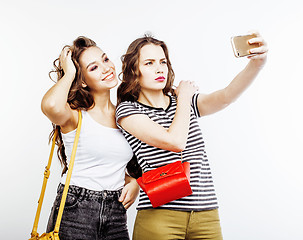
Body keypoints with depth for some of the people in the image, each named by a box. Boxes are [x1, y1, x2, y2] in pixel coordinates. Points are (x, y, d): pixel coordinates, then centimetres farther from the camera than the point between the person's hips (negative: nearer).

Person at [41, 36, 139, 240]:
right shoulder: (75, 115, -8)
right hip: (74, 211, -4)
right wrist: (68, 74, -15)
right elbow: (50, 106, -33)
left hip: (116, 215, 5)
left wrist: (134, 182, 1)